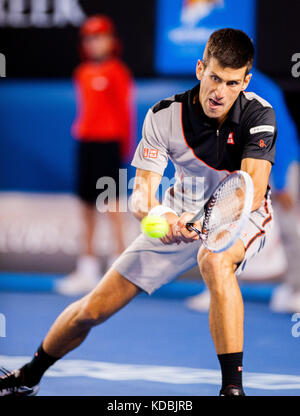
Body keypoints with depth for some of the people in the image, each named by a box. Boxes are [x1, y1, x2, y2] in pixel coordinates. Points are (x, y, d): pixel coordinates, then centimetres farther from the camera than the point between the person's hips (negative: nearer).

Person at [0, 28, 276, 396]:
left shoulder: (258, 115, -26)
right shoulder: (164, 116, -21)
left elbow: (253, 191, -37)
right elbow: (140, 193, -24)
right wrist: (156, 213, -49)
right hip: (181, 216, 3)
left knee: (215, 260, -41)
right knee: (92, 309, 2)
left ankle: (233, 387, -36)